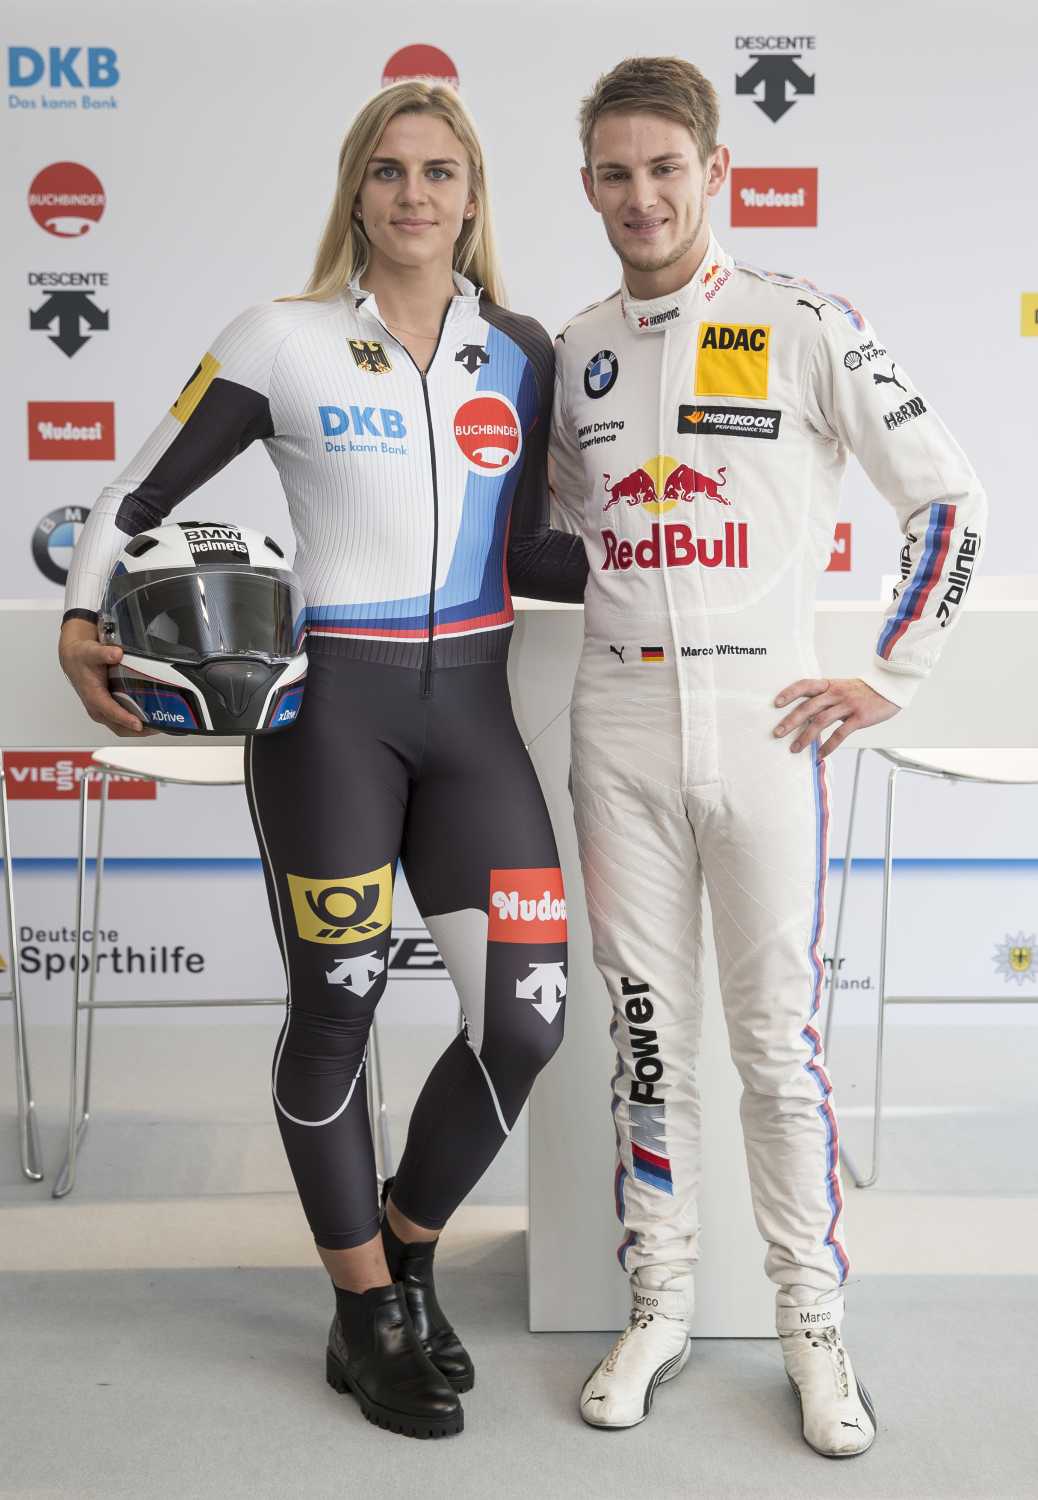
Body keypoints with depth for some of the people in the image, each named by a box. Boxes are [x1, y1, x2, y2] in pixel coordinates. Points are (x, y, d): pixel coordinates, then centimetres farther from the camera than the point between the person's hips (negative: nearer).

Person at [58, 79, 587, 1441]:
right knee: (336, 1010, 5)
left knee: (528, 1014, -2)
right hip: (330, 704, -3)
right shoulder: (282, 342, -1)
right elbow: (137, 499, 2)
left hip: (471, 705, 4)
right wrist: (81, 624, -12)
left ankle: (406, 1255, 25)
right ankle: (366, 1317, 26)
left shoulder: (523, 354, 9)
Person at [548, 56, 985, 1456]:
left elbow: (950, 502, -2)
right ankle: (658, 1309, 24)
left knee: (780, 1037, 2)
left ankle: (814, 1325, 19)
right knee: (647, 1029, 10)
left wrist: (889, 676, -6)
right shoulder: (576, 352, 10)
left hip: (764, 716, -3)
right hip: (619, 721, 4)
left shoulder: (810, 328, -3)